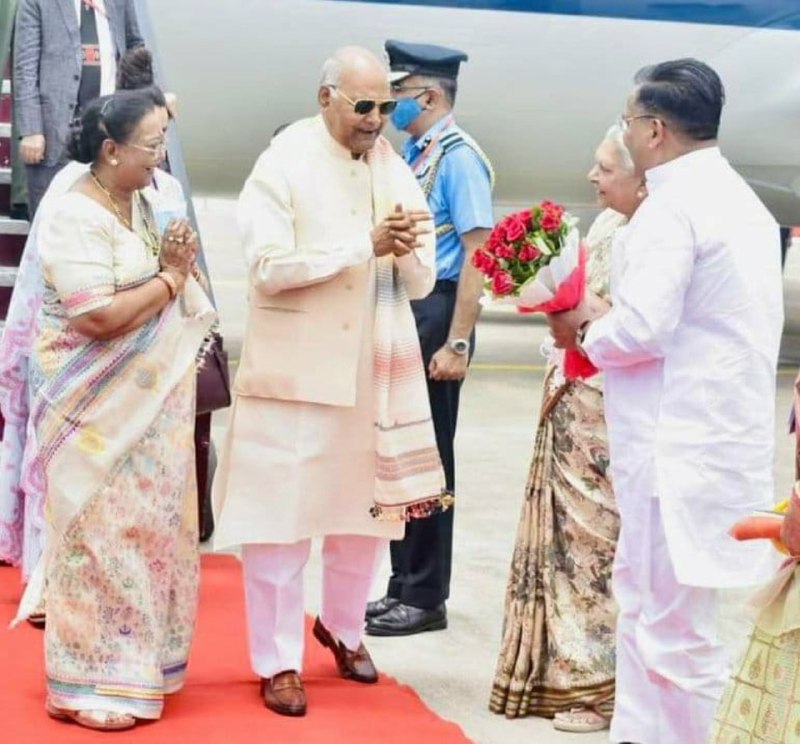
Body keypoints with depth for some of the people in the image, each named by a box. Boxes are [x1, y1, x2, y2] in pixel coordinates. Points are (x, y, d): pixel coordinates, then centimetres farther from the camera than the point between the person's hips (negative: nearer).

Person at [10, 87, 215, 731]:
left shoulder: (140, 204, 8)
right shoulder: (75, 216, -18)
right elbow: (98, 317, -26)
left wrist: (176, 266, -3)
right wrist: (171, 276, -17)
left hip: (145, 408, 8)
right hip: (97, 414, -8)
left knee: (138, 529, 14)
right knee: (98, 535, -1)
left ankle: (130, 662, 27)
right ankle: (90, 684, 9)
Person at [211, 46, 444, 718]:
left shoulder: (395, 168, 6)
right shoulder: (285, 162, -8)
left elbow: (422, 282, 6)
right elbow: (269, 267, -17)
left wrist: (406, 252, -16)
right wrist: (366, 243, -20)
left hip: (375, 371, 5)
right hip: (297, 372, -5)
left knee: (369, 508, 14)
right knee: (283, 516, 0)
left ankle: (343, 628, 36)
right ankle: (278, 661, 12)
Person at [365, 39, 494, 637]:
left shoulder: (459, 157, -13)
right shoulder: (412, 155, 12)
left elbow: (477, 256, -19)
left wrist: (457, 344, -22)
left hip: (435, 311, -9)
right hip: (402, 310, 9)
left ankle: (426, 598, 12)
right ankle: (404, 587, 27)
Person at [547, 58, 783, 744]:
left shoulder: (672, 205, -15)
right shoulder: (740, 199, 16)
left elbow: (641, 331, -22)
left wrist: (583, 330, -2)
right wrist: (605, 315, 13)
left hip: (681, 448, -10)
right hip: (719, 434, 10)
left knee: (675, 629, -3)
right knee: (643, 602, 18)